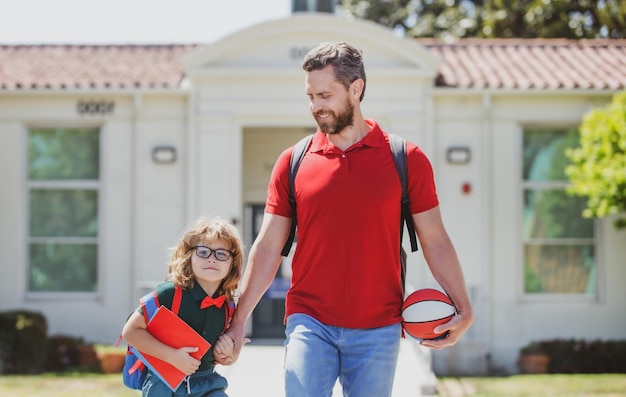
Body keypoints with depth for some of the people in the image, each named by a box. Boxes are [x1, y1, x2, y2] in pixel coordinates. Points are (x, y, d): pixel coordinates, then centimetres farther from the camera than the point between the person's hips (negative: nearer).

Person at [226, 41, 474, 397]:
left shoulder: (405, 159, 2)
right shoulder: (293, 162, 5)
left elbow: (435, 241, 5)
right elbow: (269, 248, 7)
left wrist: (463, 310, -5)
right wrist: (239, 321, 2)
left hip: (378, 329, 0)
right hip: (310, 323, 0)